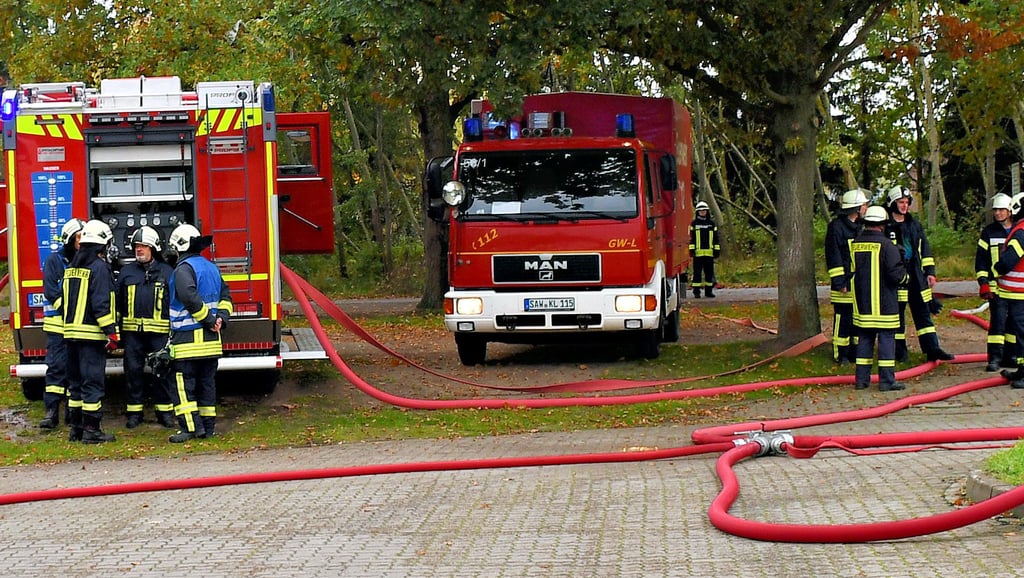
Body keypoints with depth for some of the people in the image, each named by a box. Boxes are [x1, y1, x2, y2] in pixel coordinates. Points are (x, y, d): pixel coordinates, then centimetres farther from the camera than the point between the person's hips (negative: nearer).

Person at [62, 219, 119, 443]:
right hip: (91, 333, -8)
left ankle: (75, 428, 18)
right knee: (93, 381, -5)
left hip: (71, 331, 8)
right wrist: (110, 332, -16)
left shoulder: (72, 266, 15)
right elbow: (101, 303, -18)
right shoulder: (98, 267, -11)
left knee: (76, 381, 14)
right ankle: (91, 430, -5)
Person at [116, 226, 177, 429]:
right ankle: (134, 411, 11)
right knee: (133, 370, 3)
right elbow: (117, 302, 13)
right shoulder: (126, 272, 13)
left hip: (159, 331, -2)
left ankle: (165, 411, 9)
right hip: (132, 331, 2)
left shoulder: (166, 272, 7)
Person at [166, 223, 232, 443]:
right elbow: (225, 295, 15)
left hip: (188, 338, -8)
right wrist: (221, 318, 3)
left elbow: (190, 297, -25)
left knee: (183, 384, -5)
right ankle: (208, 426, 14)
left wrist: (210, 319, -17)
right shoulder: (211, 267, 15)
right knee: (207, 382, 12)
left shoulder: (184, 269, -11)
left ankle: (191, 427, -10)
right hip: (211, 340, 8)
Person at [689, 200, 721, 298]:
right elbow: (691, 238, 2)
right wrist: (691, 249, -6)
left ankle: (709, 290, 13)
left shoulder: (712, 224, 12)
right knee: (697, 272, -2)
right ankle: (696, 292, 0)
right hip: (698, 252, -3)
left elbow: (716, 238, 13)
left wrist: (717, 250, 6)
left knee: (709, 272, 5)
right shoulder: (694, 224, 5)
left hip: (709, 253, 3)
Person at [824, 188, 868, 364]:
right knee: (843, 318, -5)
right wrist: (839, 282, -17)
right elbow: (833, 257, -13)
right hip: (844, 283, -8)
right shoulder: (836, 227, -10)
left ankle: (855, 352, 19)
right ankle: (840, 354, 2)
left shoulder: (860, 226, 17)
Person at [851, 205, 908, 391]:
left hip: (861, 303, 6)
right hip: (883, 304, -6)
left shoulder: (855, 244, 5)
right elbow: (896, 273, -16)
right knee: (886, 339, -1)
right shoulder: (885, 244, -13)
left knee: (864, 339, 12)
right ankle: (887, 381, -2)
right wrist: (904, 276, 5)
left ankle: (862, 379, 14)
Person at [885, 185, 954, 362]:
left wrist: (930, 271, 13)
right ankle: (899, 350, 10)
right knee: (897, 313, 2)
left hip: (916, 274, 5)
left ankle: (932, 349, 3)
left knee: (923, 312, 4)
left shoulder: (914, 224, 15)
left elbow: (925, 248, 18)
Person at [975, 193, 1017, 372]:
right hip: (996, 287, -3)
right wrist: (983, 284, -5)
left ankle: (1011, 356, 16)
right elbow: (980, 260, 3)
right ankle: (994, 357, -8)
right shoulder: (989, 232, 4)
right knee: (998, 321, -10)